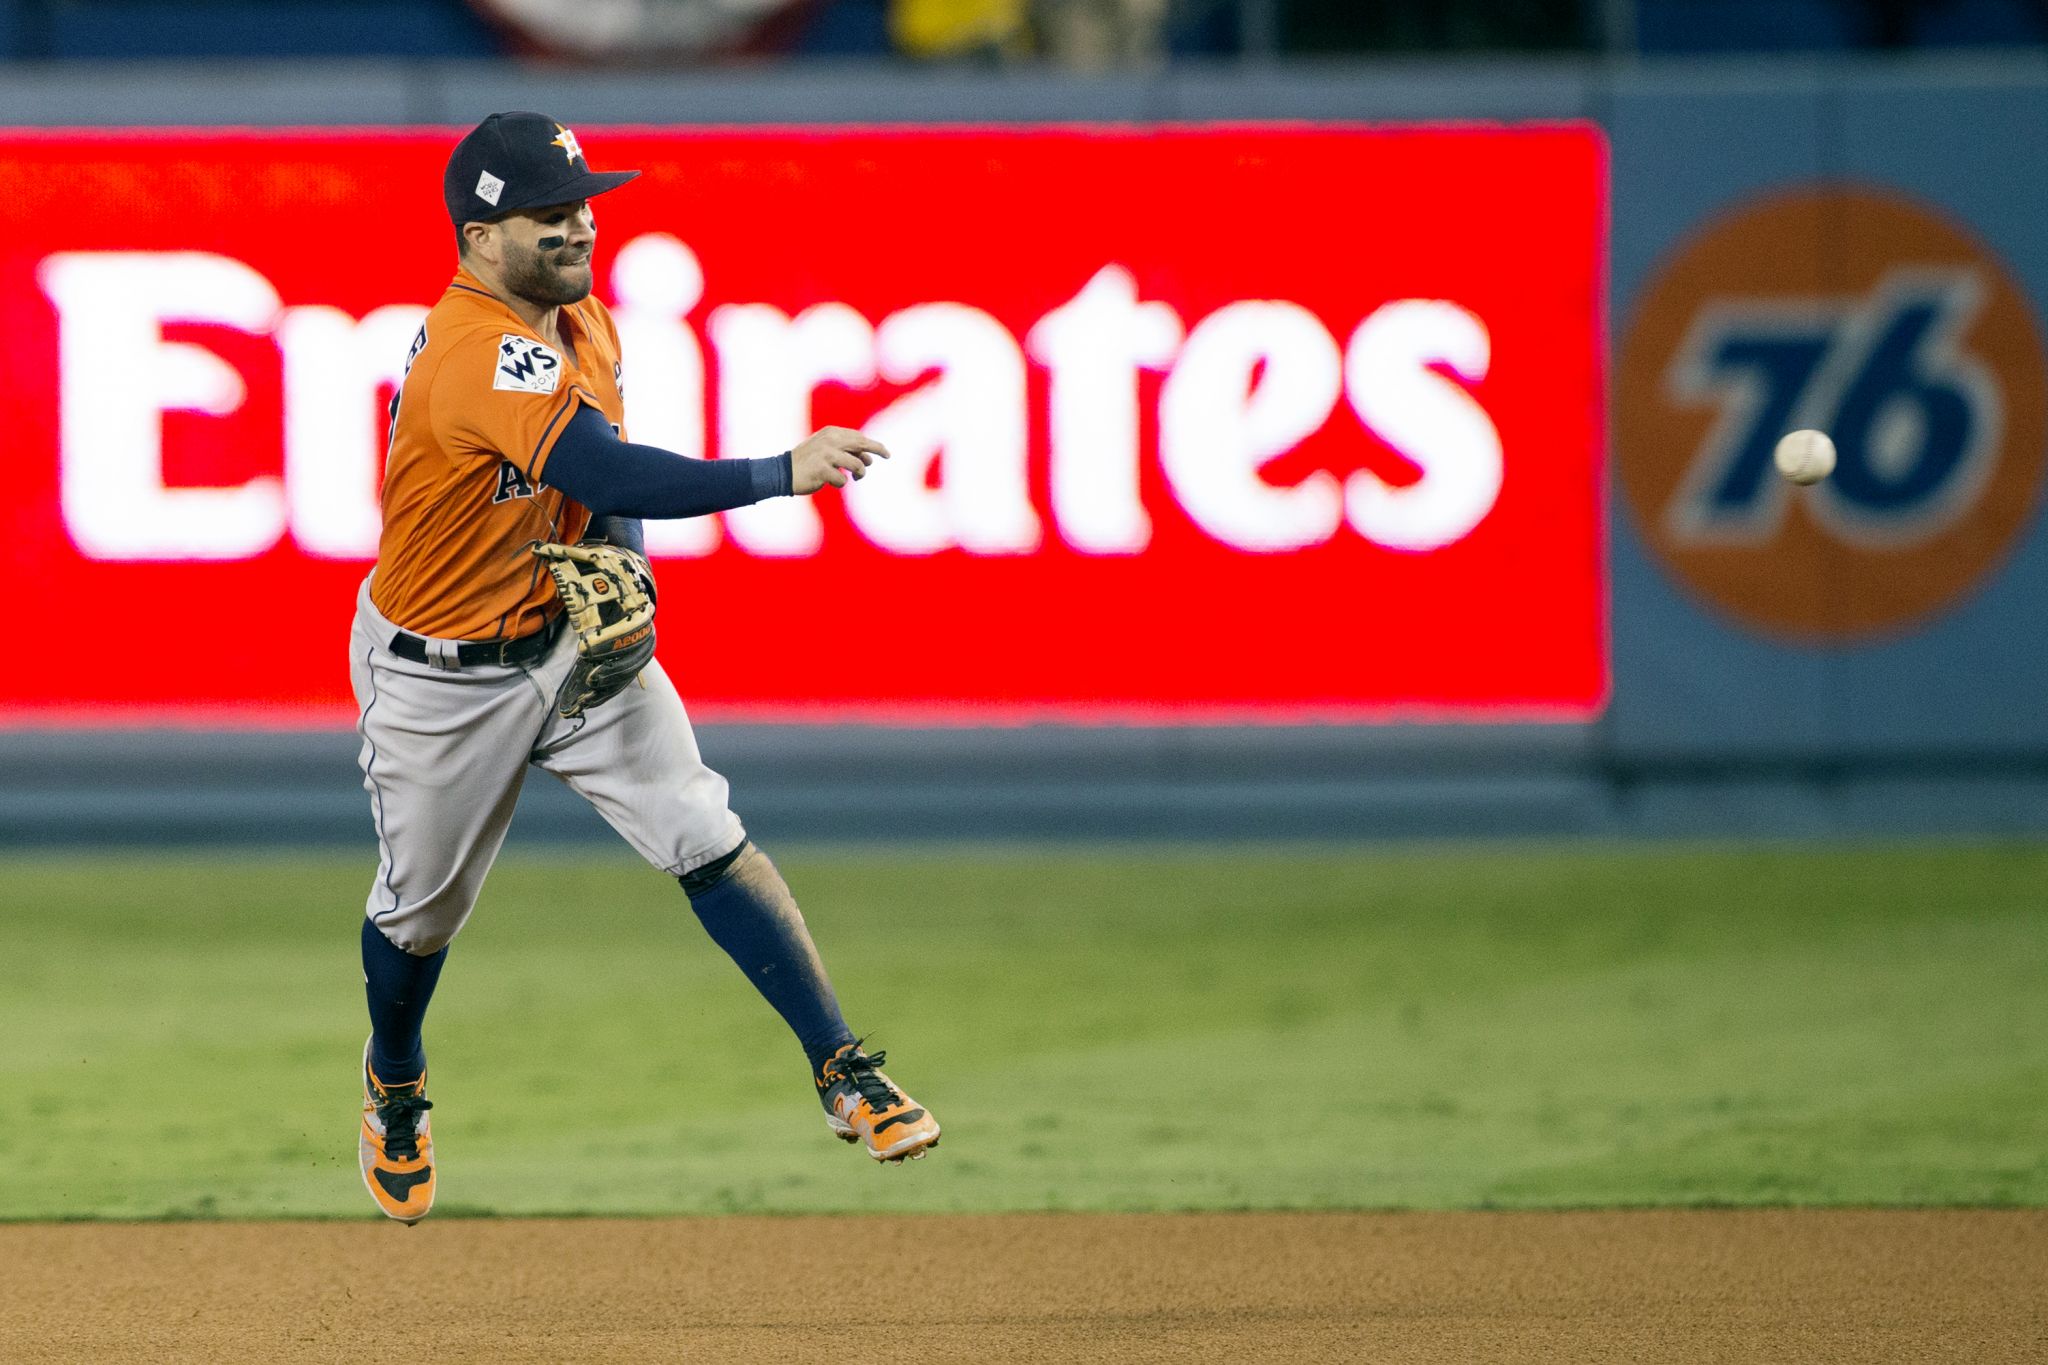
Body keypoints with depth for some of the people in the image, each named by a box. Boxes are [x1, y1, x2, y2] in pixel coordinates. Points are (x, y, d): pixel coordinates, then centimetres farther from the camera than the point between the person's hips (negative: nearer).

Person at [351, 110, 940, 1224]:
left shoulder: (584, 325, -2)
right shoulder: (476, 356, -31)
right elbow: (609, 475, -44)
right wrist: (781, 474, -49)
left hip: (575, 640, 6)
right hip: (441, 680, -6)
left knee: (709, 845, -11)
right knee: (421, 910, 12)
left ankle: (846, 1078, -14)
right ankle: (395, 1091, 43)